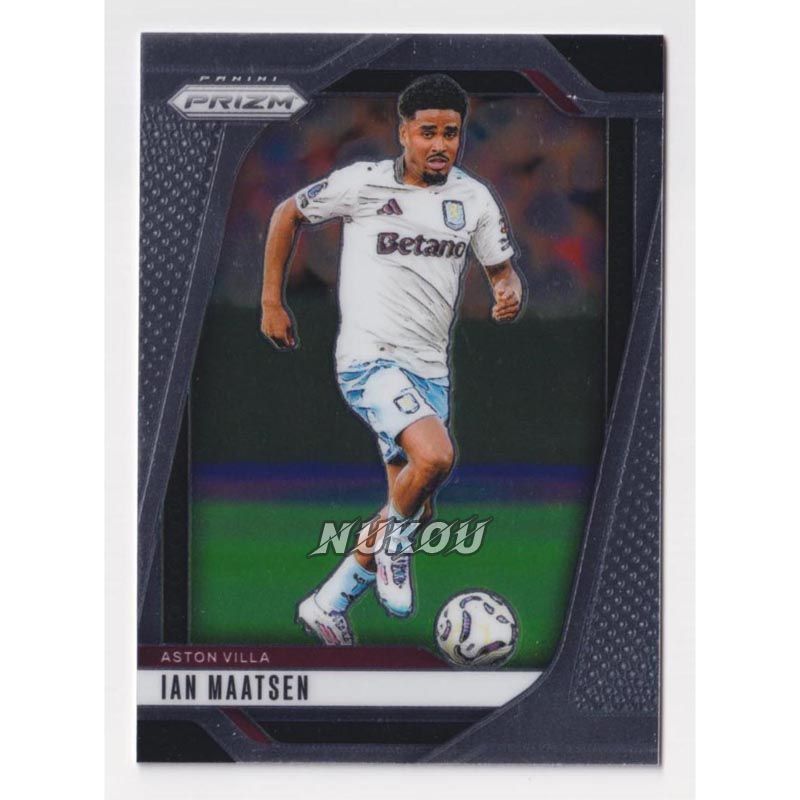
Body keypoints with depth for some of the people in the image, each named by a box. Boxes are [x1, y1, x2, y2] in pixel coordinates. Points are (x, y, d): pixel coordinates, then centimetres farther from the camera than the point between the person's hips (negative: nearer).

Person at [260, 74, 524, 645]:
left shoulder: (474, 198, 5)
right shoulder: (363, 183, -6)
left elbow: (503, 270, 15)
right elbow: (288, 216, 8)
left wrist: (510, 295, -10)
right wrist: (272, 303, 6)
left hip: (431, 369, 6)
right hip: (369, 358, -6)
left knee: (414, 510, 10)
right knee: (436, 455, -32)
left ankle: (328, 604, 29)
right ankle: (391, 536, 0)